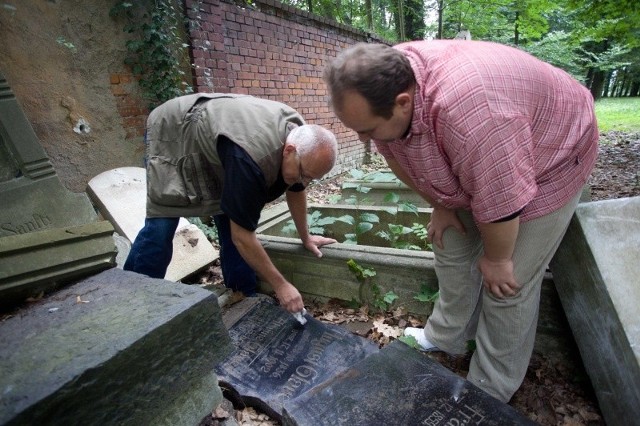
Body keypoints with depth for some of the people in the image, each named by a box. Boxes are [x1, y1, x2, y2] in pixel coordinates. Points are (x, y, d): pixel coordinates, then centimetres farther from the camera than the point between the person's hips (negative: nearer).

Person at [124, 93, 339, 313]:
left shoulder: (300, 136, -18)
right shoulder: (251, 159, -43)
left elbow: (295, 191, -2)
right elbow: (242, 235, -36)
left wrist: (305, 237, 4)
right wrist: (280, 285, -29)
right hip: (173, 132, -6)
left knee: (234, 218, -4)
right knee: (161, 223, -15)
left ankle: (244, 296, 6)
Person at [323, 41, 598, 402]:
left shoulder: (468, 112, -43)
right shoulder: (382, 88, -18)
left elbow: (499, 202, -32)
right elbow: (397, 157, -5)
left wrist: (496, 258, -15)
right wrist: (441, 206, 0)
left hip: (547, 162, -6)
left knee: (508, 283, -4)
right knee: (451, 244, 9)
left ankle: (491, 390, 19)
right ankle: (448, 337, 31)